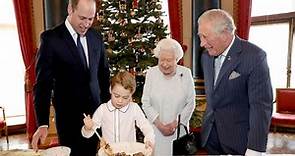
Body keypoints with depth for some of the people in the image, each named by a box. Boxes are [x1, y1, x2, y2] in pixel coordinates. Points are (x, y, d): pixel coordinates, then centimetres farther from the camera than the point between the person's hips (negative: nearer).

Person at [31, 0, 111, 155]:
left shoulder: (96, 37, 4)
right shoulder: (51, 38, -10)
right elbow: (43, 83, -11)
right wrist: (42, 123, -16)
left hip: (95, 112, 4)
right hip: (68, 115, -4)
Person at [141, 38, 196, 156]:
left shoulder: (186, 73, -6)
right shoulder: (151, 73, -5)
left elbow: (190, 103, -2)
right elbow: (146, 103, -3)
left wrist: (175, 124, -8)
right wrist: (159, 124, -10)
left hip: (178, 129, 0)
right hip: (156, 129, 0)